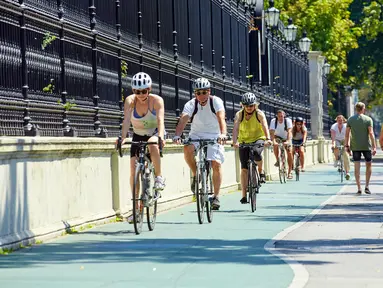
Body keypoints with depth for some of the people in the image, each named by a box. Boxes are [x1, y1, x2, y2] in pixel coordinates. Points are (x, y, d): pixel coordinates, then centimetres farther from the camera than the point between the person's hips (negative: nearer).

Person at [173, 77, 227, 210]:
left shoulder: (216, 101, -13)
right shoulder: (191, 104, -10)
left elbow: (221, 118, -28)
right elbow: (182, 121, -23)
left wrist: (223, 134, -47)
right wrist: (177, 135, -42)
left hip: (213, 136, -1)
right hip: (196, 135, 1)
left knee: (216, 164, -16)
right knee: (187, 149, -31)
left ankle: (216, 196, -4)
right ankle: (195, 176, -8)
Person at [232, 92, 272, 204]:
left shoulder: (259, 114, -12)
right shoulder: (239, 114, -10)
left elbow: (265, 126, -26)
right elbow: (236, 128, -24)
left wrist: (268, 139, -44)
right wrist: (235, 141, -41)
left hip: (258, 139, -2)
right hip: (244, 141, 2)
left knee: (256, 152, -37)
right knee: (244, 168, -5)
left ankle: (261, 171, -8)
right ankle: (244, 195, 0)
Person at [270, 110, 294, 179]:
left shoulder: (288, 121, -25)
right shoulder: (273, 121, -23)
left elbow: (289, 132, -34)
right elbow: (272, 132, -32)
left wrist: (287, 141, -49)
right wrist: (273, 141, -49)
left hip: (286, 138, 0)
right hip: (277, 137, 0)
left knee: (289, 152, -14)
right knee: (275, 145, -34)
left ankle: (289, 172, -7)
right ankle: (277, 160, -13)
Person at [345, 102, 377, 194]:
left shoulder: (350, 119, 2)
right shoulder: (368, 119, -4)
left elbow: (347, 134, 0)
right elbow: (371, 133, -11)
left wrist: (347, 146, 7)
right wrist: (374, 146, -11)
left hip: (355, 147, 2)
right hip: (366, 146, -2)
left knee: (357, 167, 3)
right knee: (369, 165, 13)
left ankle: (359, 188, 0)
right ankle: (367, 186, 6)